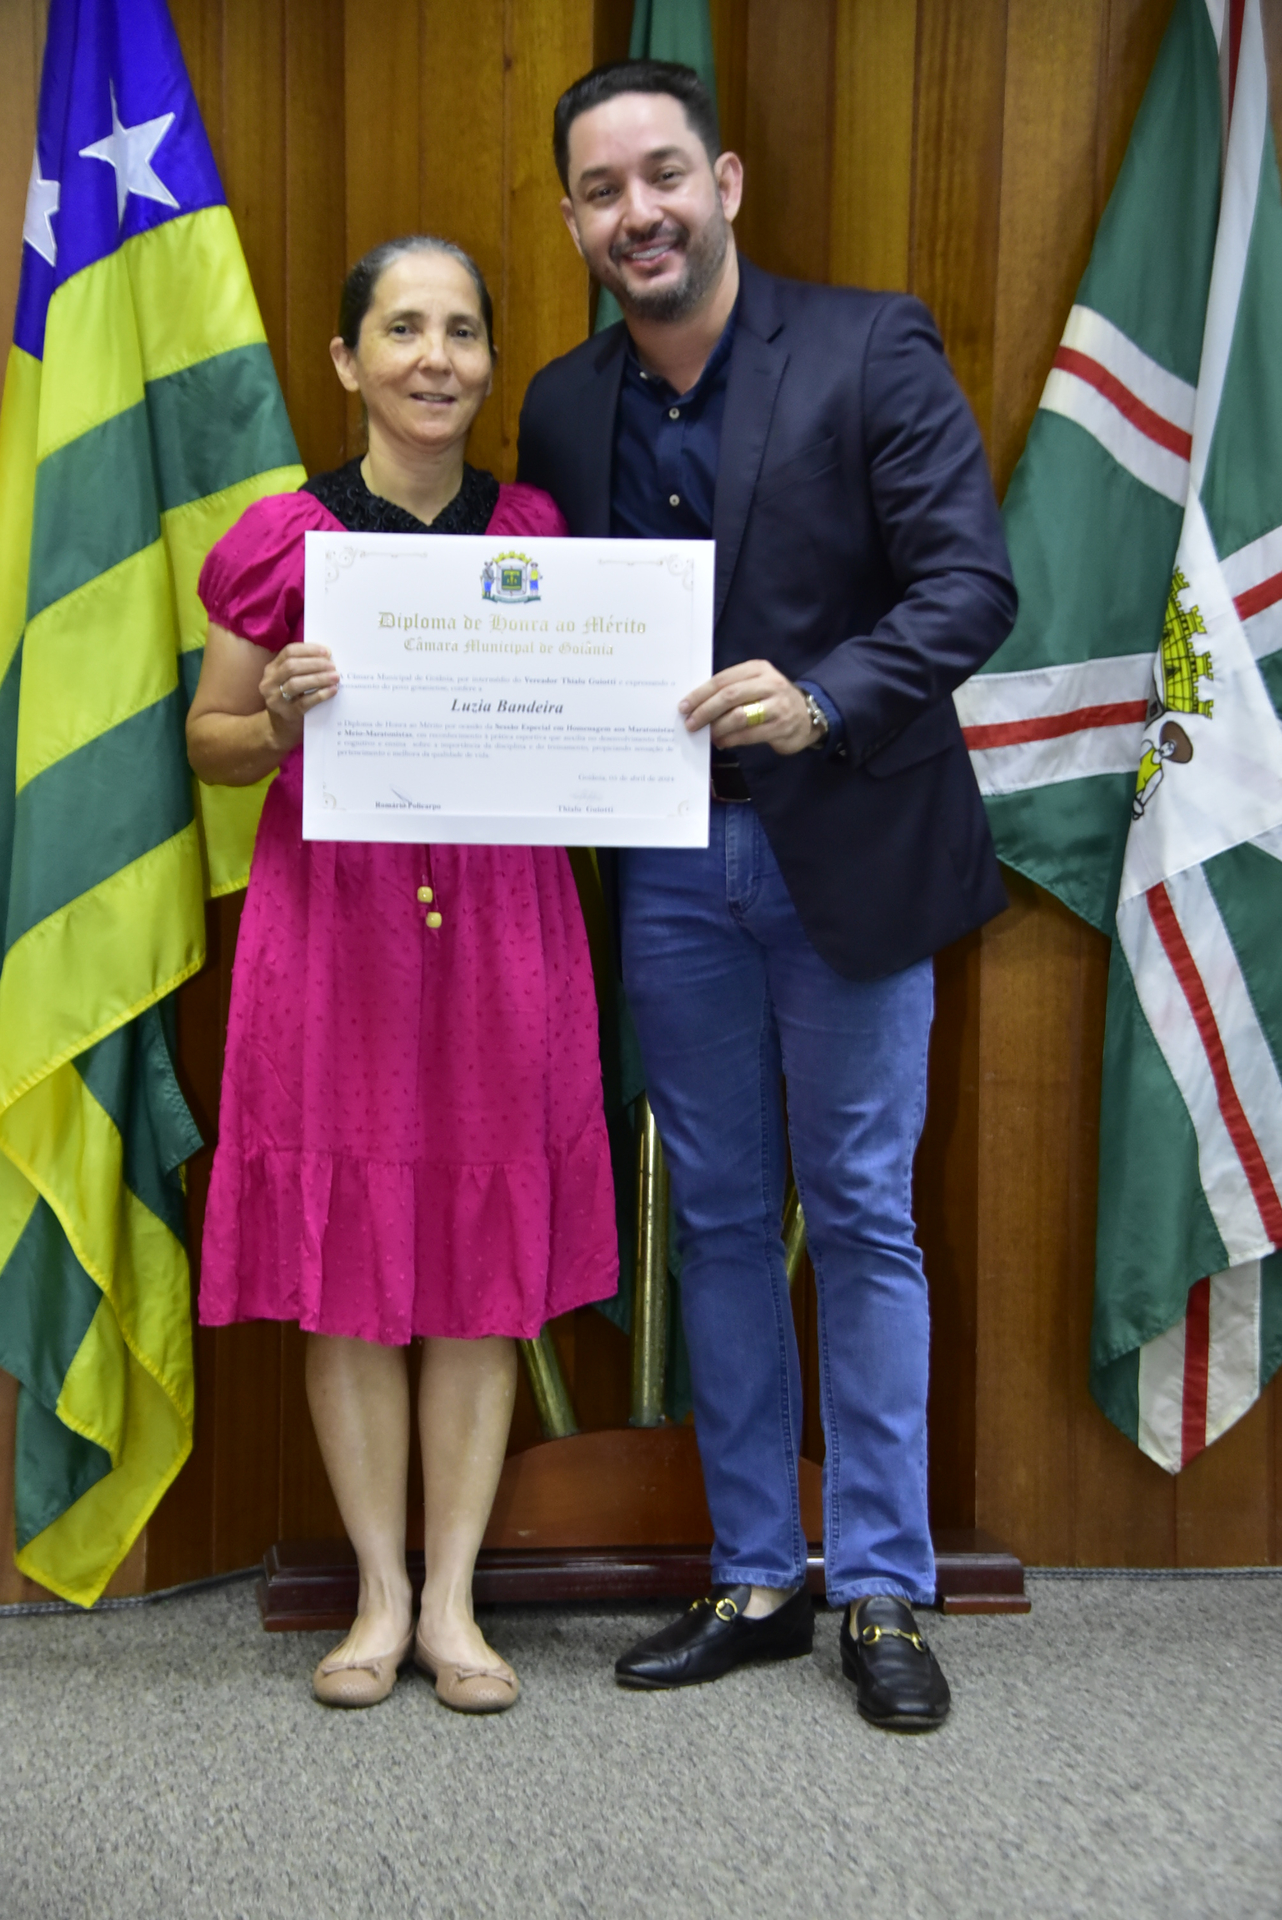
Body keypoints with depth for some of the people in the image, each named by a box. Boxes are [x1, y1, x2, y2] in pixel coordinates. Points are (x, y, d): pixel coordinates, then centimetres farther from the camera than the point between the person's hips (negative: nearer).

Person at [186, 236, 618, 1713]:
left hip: (501, 926, 2)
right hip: (331, 927, -1)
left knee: (485, 1269, 6)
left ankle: (452, 1602, 21)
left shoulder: (539, 532, 7)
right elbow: (208, 740, 8)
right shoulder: (283, 542, 1)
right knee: (344, 1268, 4)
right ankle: (380, 1594, 22)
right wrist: (278, 722, -13)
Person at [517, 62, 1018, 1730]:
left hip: (843, 852, -4)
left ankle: (881, 1593, 19)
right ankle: (755, 1579, 26)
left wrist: (824, 702, -28)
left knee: (862, 1219, 4)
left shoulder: (871, 349, -6)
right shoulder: (563, 408, 7)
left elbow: (973, 582, -12)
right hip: (668, 863, 4)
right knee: (718, 1221, 11)